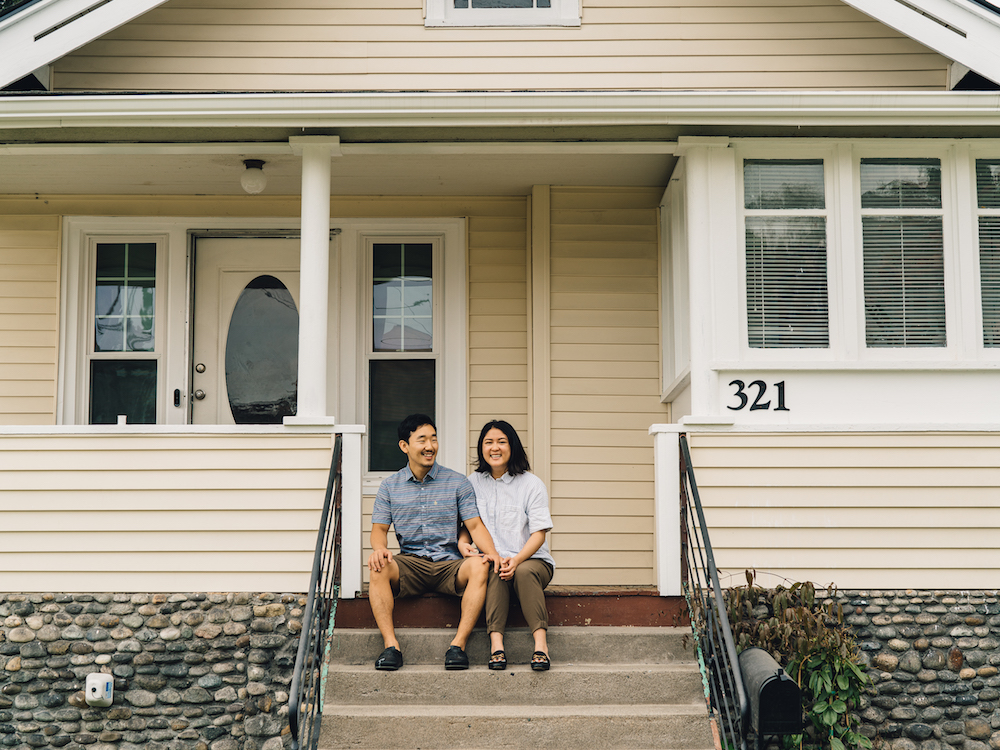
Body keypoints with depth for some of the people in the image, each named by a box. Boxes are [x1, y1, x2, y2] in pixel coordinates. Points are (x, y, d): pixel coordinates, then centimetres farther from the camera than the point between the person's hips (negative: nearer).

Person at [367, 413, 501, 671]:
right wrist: (380, 548, -17)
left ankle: (458, 644, -31)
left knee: (479, 566, -32)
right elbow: (380, 527, 8)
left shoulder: (457, 483, 8)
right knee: (378, 568, -30)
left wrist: (492, 552, -17)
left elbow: (474, 524, 2)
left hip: (449, 564, 0)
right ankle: (391, 645, -30)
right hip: (409, 564, 1)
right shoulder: (390, 486, 11)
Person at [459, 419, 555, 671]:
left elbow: (539, 533, -5)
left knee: (525, 572, -35)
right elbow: (467, 526, 17)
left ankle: (540, 643, -42)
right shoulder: (473, 483, 12)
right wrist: (463, 543, -8)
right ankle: (496, 642, -43)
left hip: (531, 560, -1)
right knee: (495, 572, -33)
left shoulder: (531, 484, 2)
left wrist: (517, 560, -23)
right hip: (490, 562, 2)